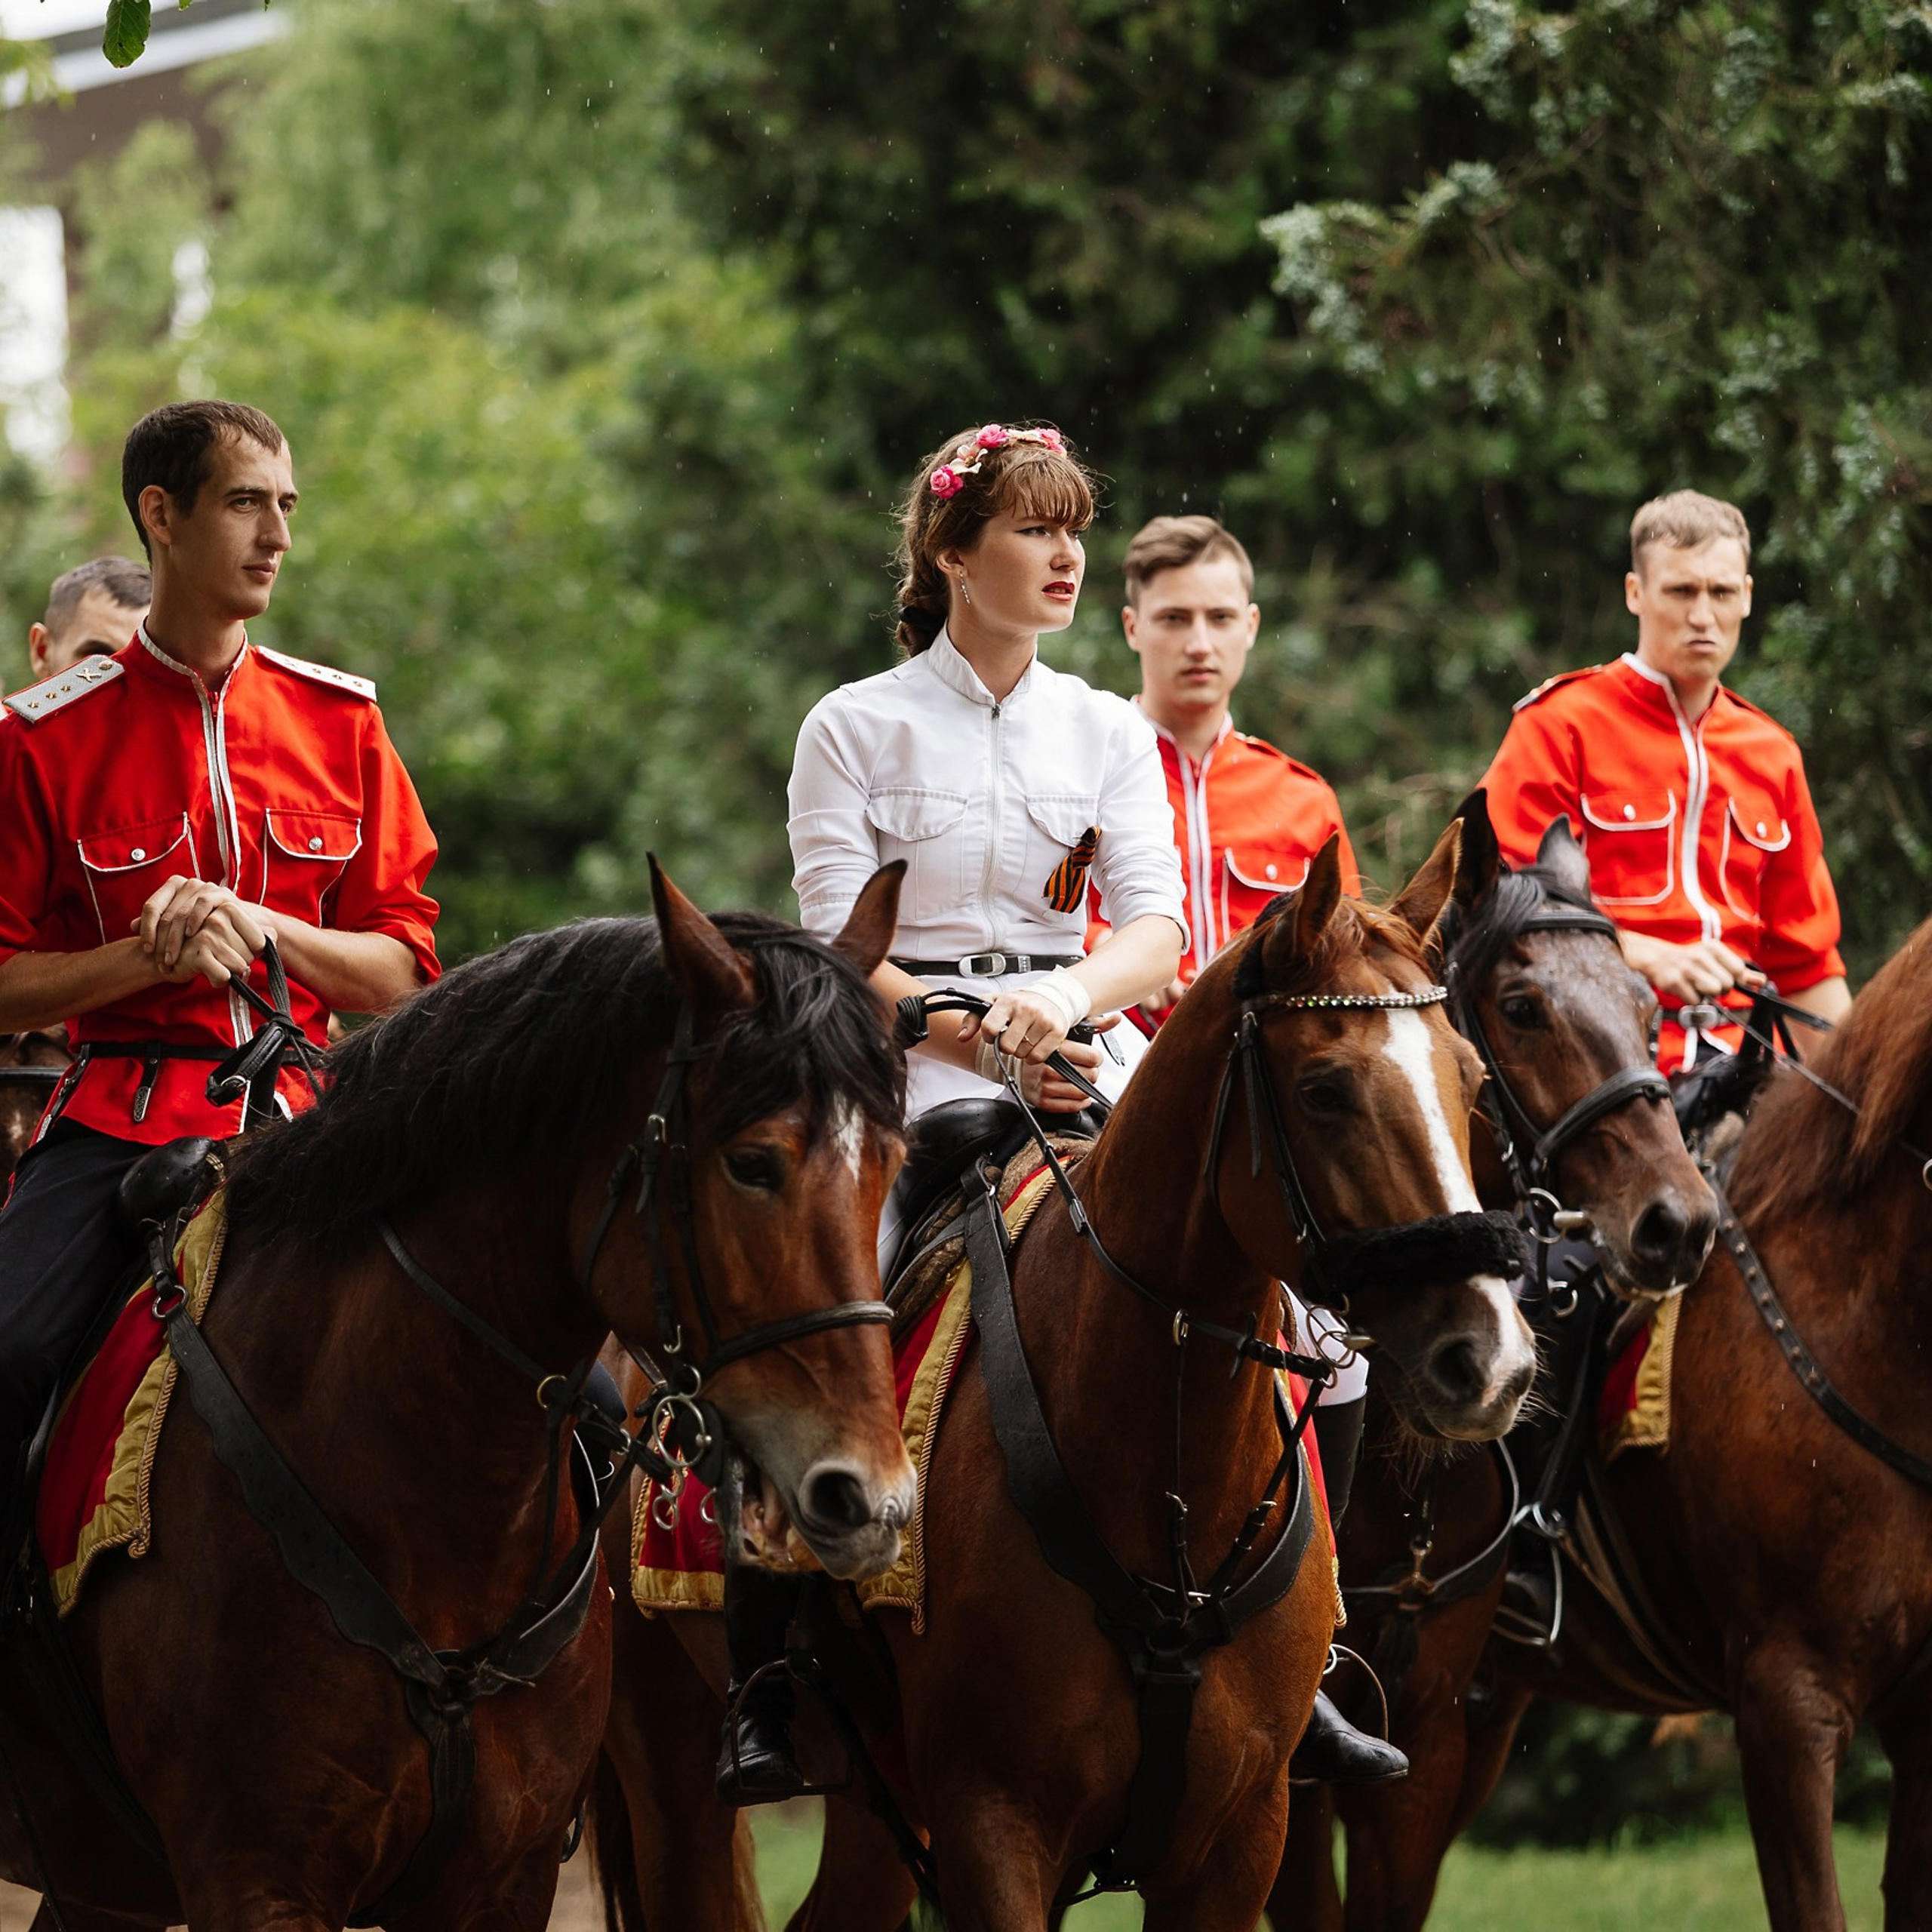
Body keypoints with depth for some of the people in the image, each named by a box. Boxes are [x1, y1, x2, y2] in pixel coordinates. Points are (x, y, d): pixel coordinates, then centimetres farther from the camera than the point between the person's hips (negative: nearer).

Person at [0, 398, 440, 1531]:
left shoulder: (338, 719, 10)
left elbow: (400, 969, 8)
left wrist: (260, 927, -11)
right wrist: (150, 957, -15)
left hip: (303, 1115, 2)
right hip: (122, 1119, -2)